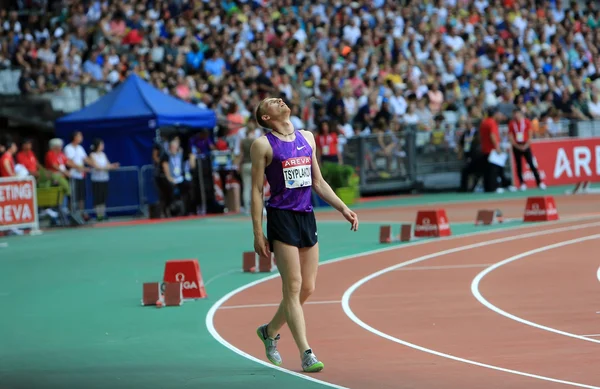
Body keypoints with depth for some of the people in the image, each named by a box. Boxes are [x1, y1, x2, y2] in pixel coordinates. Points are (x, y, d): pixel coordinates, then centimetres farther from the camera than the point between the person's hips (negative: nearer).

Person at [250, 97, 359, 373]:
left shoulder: (307, 138, 14)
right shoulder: (263, 145, -4)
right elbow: (256, 190, -4)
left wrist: (343, 208, 11)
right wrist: (257, 234, -9)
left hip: (307, 217, 6)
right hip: (281, 218, -6)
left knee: (307, 288, 8)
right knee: (293, 287, -8)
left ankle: (270, 331, 29)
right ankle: (306, 354, -9)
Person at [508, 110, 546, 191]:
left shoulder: (527, 122, -1)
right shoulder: (511, 123, 3)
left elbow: (530, 135, -1)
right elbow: (510, 137, 2)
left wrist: (526, 145, -12)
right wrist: (517, 146, -9)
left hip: (525, 146, -2)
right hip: (516, 147, 2)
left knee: (532, 164, -8)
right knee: (519, 166, 2)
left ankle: (539, 182, -8)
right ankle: (522, 184, 7)